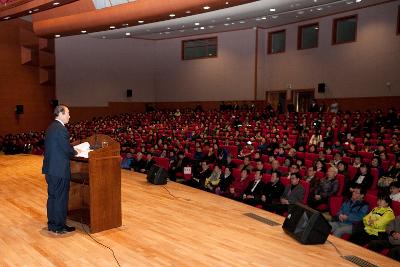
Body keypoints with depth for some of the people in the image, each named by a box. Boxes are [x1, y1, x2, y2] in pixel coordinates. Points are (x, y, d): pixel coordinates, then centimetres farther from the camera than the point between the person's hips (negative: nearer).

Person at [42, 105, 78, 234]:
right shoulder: (61, 129, -18)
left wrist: (71, 150, 10)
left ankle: (52, 224, 27)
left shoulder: (51, 127, 12)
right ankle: (59, 226, 11)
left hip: (50, 169, 9)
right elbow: (67, 149, -19)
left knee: (52, 196, 17)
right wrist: (75, 152, 1)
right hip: (59, 170, -9)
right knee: (61, 198, 1)